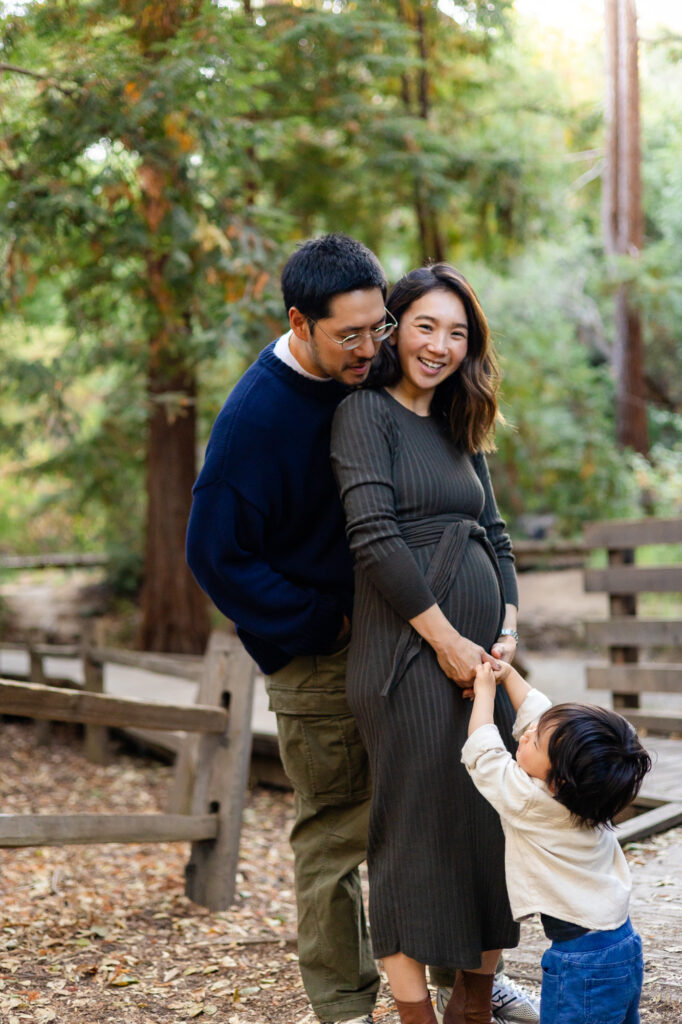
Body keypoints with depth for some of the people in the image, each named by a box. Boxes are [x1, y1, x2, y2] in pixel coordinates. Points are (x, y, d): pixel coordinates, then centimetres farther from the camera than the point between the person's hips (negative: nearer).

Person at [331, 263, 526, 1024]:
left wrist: (508, 631, 1)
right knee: (417, 831, -2)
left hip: (481, 650, 8)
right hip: (408, 653, -7)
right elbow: (375, 537, -15)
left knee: (492, 824, 11)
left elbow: (494, 535, 17)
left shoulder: (460, 429, 18)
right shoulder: (366, 412, -5)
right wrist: (446, 639, -15)